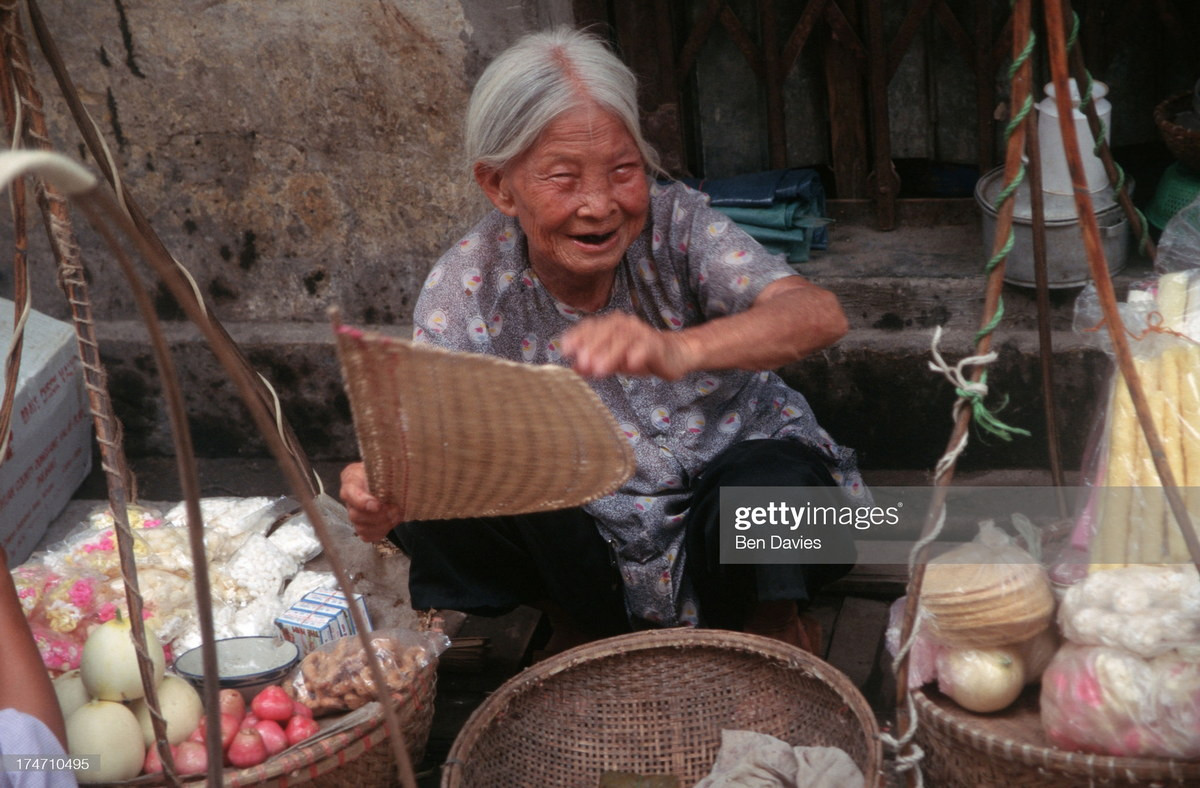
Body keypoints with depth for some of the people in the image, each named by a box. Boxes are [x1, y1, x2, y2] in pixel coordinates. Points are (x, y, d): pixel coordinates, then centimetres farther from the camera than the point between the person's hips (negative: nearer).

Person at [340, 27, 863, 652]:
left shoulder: (674, 225, -18)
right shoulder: (466, 289, -12)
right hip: (586, 532, 3)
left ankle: (763, 620, -4)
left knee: (764, 479, -35)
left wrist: (678, 351, -54)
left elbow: (820, 315, -33)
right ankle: (588, 623, 4)